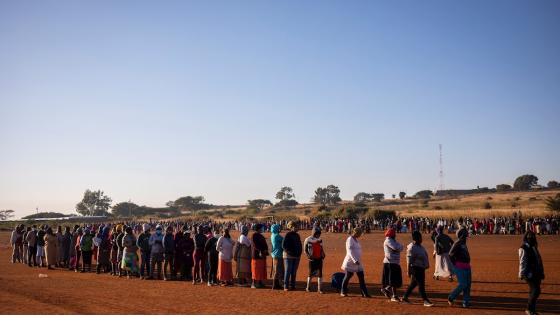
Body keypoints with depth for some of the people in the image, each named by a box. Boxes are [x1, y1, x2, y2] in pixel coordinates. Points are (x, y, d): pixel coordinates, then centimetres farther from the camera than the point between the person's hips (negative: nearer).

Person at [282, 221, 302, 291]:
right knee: (288, 271, -6)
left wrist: (299, 252, 6)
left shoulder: (297, 235, 14)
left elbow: (299, 245, 22)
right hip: (288, 256, -7)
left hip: (296, 256, 7)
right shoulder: (288, 235, -8)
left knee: (294, 272, 10)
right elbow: (283, 246, -12)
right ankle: (286, 286, -3)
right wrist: (290, 252, -17)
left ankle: (292, 286, 18)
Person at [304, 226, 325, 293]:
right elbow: (305, 250, -3)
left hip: (319, 258, 5)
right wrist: (309, 256, -16)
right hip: (313, 259, -5)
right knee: (311, 274, 3)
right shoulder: (308, 240, -7)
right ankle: (308, 287, 18)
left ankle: (319, 288, 8)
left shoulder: (320, 240, 10)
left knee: (320, 273, 3)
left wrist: (323, 255, 3)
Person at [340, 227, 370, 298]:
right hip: (350, 262, -8)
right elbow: (350, 251, -24)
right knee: (347, 277, 4)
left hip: (358, 262, 8)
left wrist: (358, 260, 17)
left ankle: (364, 293, 2)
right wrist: (355, 260, -33)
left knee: (361, 278, 2)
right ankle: (343, 292, 17)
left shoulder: (356, 240, 13)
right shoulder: (350, 240, -14)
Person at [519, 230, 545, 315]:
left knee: (533, 292, 11)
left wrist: (542, 272, 22)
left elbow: (539, 260, 21)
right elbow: (522, 262, -14)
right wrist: (522, 274, -17)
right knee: (536, 291, -13)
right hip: (529, 274, -8)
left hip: (537, 273, 8)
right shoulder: (523, 248, -10)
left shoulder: (534, 247, 15)